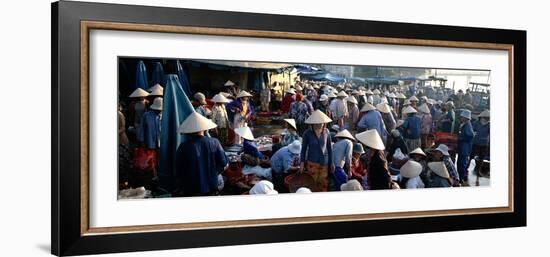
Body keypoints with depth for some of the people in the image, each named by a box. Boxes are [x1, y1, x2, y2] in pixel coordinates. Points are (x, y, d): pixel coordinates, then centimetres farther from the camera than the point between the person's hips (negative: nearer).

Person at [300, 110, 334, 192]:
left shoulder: (326, 132, -2)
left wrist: (331, 162, 9)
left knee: (324, 185, 4)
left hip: (324, 163, 2)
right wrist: (302, 162, -4)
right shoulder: (307, 133, -7)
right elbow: (303, 149, 2)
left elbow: (329, 148, 7)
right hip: (312, 163, -2)